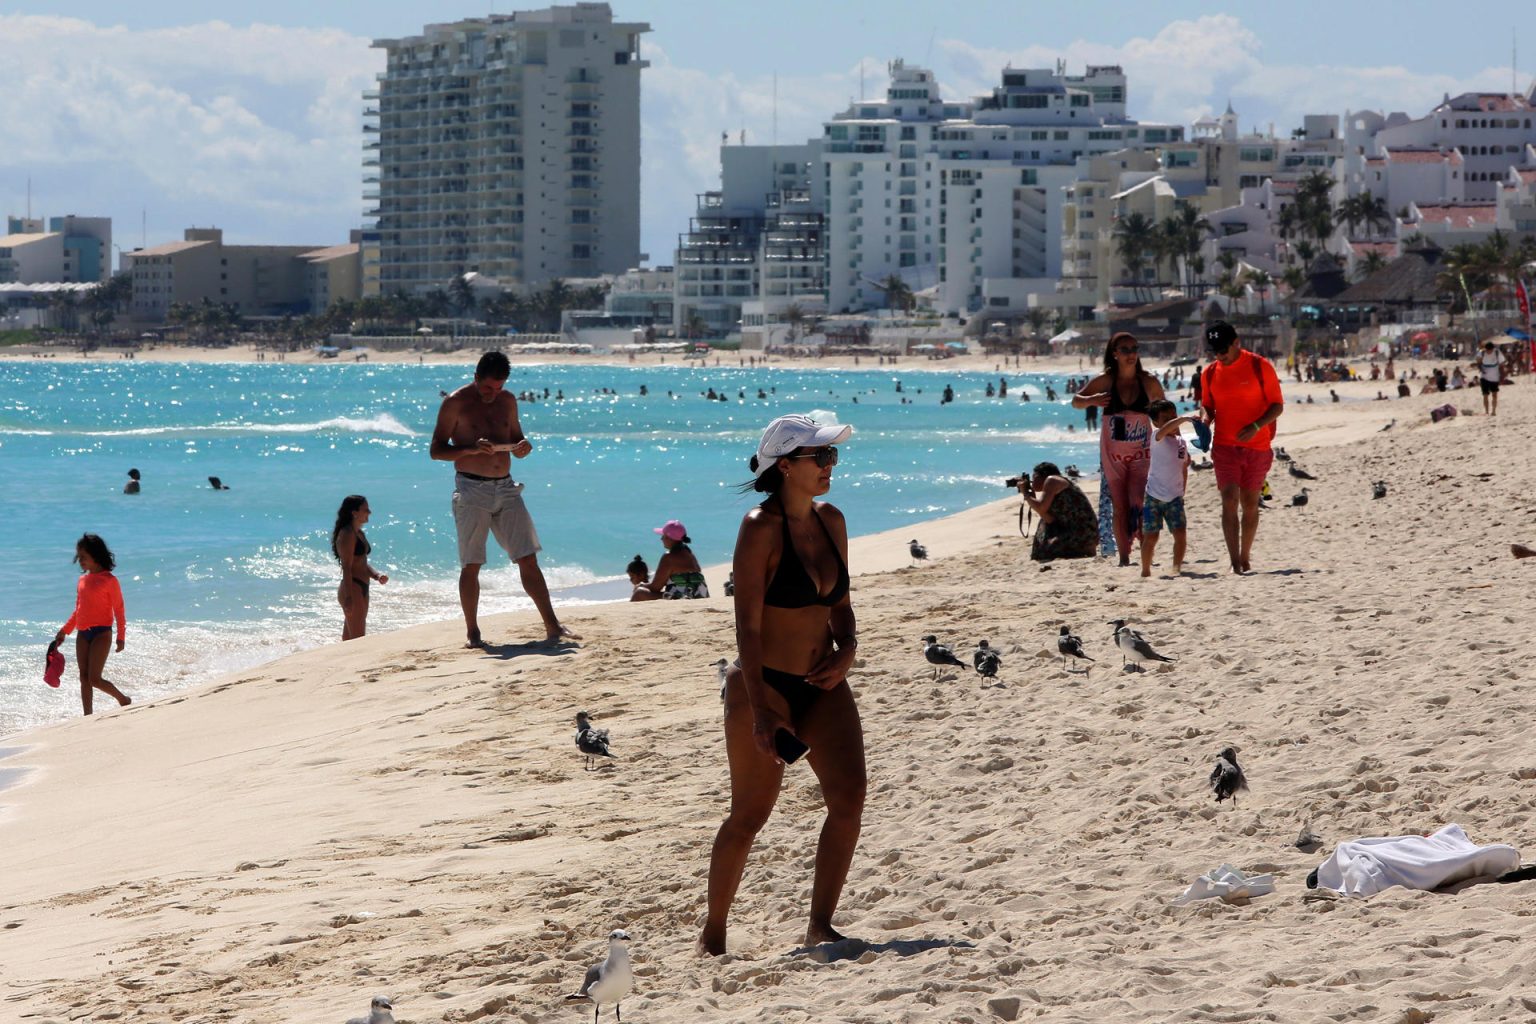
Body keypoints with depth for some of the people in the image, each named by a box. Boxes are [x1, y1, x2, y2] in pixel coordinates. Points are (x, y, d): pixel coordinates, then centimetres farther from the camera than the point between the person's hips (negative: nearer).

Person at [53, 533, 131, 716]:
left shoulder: (109, 581, -9)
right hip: (83, 634, 7)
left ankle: (124, 700, 11)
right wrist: (64, 631, 20)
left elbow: (119, 610, -7)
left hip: (101, 633, -7)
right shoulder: (82, 580, 11)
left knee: (94, 679, -10)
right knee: (84, 678, 5)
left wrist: (121, 637, -9)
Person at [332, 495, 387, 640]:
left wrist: (377, 575, 3)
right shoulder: (347, 535, -13)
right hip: (352, 589, -10)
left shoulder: (359, 534, 16)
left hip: (362, 590, 10)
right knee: (358, 639, -10)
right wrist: (348, 597, -23)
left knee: (349, 638, 13)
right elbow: (346, 567, -19)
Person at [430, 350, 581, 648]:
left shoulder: (507, 401, 11)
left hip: (505, 488, 4)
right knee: (471, 565, -1)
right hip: (472, 489, -4)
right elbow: (436, 449, -6)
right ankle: (472, 632, 7)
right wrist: (471, 449, -21)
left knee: (528, 559, -1)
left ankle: (552, 626, -1)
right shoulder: (456, 403, -4)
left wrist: (523, 447, -4)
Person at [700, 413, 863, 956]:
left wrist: (846, 650, -4)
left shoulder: (830, 521, 7)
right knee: (750, 814, -1)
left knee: (849, 795, -9)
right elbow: (748, 626, -17)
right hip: (764, 683, -6)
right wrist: (761, 713, -22)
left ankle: (820, 925, 1)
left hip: (822, 686, 6)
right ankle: (713, 933, 14)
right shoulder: (760, 529, -14)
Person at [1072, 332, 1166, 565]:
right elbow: (1075, 402, 6)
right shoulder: (1105, 381, -2)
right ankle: (1124, 557, 9)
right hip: (1113, 453, 1)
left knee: (1139, 505, -15)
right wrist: (1091, 400, -17)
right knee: (1120, 507, 2)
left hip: (1142, 452, -1)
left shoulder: (1149, 383, -1)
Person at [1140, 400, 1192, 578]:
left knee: (1180, 534, -11)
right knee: (1150, 536, -1)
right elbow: (1166, 429, -32)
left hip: (1175, 497, 4)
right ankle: (1145, 571, 13)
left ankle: (1177, 568, -7)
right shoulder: (1157, 438, -7)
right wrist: (1185, 419, -42)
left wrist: (1182, 492, 17)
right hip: (1154, 496, -4)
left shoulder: (1182, 443, 9)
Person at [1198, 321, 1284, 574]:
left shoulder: (1260, 367, -5)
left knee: (1250, 503, 8)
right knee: (1230, 501, -12)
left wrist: (1256, 426, -20)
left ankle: (1245, 559, 21)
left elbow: (1277, 405, -4)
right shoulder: (1210, 373, 5)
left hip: (1257, 446, -1)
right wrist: (1206, 418, -8)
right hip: (1225, 446, 1)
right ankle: (1235, 562, -17)